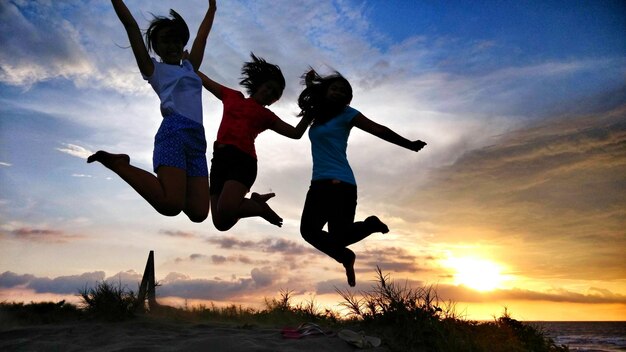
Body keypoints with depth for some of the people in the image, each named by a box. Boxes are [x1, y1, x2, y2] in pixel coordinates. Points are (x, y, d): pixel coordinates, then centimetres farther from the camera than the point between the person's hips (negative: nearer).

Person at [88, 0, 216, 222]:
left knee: (198, 212, -10)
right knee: (170, 205, -25)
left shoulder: (190, 68, 30)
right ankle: (117, 163, -4)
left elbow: (202, 35, 38)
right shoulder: (154, 69, 16)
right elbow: (131, 25, 13)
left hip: (197, 139, 5)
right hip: (174, 131, -5)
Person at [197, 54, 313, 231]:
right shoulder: (232, 96, 25)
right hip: (220, 158, 3)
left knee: (225, 212, -29)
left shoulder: (266, 116, 20)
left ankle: (257, 205, 2)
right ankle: (256, 203, 18)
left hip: (243, 160, -3)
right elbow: (203, 79, 35)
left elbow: (296, 133, 14)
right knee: (221, 222, -8)